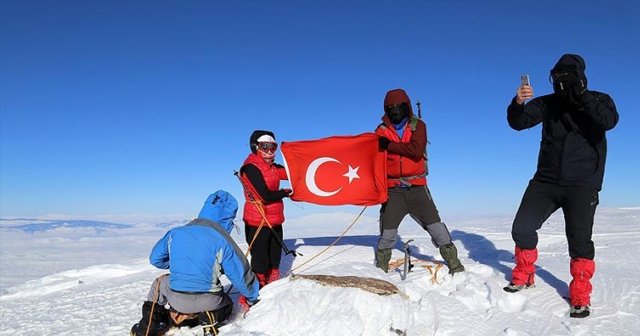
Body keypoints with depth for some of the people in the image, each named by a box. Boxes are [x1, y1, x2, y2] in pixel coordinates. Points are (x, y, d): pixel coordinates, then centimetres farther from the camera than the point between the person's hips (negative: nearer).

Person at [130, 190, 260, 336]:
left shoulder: (175, 233, 0)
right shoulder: (222, 240, -11)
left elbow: (155, 259, 13)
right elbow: (241, 275, -6)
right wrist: (253, 298, 11)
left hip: (176, 300, 2)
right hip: (207, 302, -2)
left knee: (160, 282, 31)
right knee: (226, 304, 30)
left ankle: (148, 324, 14)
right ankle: (210, 316, -1)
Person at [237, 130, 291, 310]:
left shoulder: (272, 167, 12)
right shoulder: (251, 167, -14)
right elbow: (266, 196, -21)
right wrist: (286, 192, -7)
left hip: (274, 222, 9)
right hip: (257, 223, -9)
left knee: (273, 264, 15)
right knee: (260, 265, -4)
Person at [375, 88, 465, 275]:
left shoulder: (418, 125, 1)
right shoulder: (382, 131, 5)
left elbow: (417, 150, -17)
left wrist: (390, 145, -16)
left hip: (416, 187, -1)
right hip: (393, 189, 1)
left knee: (434, 224, -3)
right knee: (387, 232, 5)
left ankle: (454, 263, 9)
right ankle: (381, 268, 22)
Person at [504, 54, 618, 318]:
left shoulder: (598, 100, 3)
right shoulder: (547, 103, 7)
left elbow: (609, 121, -18)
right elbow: (518, 122, -3)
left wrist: (581, 96, -23)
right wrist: (518, 103, -23)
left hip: (582, 184, -2)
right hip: (546, 180, 3)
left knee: (579, 240, -8)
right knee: (521, 229, -2)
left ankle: (580, 296, 10)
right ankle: (524, 276, 21)